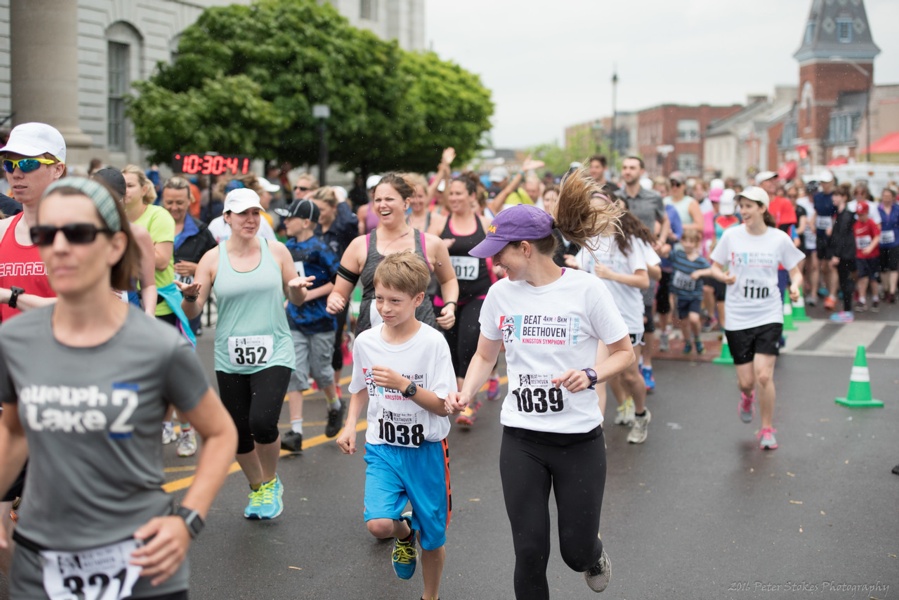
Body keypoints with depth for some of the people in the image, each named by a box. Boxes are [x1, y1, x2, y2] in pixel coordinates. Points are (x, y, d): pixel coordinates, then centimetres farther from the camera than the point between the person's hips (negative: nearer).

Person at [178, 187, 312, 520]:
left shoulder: (276, 251, 2)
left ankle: (271, 483, 10)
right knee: (239, 433, 7)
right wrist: (190, 296, -22)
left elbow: (296, 300, 10)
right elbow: (193, 311, 0)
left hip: (273, 354, -2)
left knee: (262, 422, -20)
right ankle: (256, 489, 35)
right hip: (230, 359, 2)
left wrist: (297, 288, -12)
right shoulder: (213, 259, 0)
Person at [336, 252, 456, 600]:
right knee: (378, 524, -17)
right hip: (382, 448, 2)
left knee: (432, 538, 8)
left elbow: (442, 406, -14)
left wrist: (404, 385, -27)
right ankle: (404, 533, 20)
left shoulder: (432, 343, -13)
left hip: (425, 450, -2)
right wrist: (350, 427, 1)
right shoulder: (365, 341, -2)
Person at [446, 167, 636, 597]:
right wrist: (465, 394, -6)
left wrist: (591, 375, -22)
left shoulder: (586, 288, -12)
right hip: (521, 440, 3)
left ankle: (594, 555, 43)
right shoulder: (501, 293, -1)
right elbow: (485, 356, 12)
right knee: (530, 554, 3)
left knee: (576, 553, 6)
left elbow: (625, 353, -3)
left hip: (579, 438, -3)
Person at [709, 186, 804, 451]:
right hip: (737, 317, 1)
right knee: (746, 380, 2)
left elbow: (796, 272, 6)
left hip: (768, 315, -1)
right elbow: (715, 267, 7)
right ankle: (747, 396, 42)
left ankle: (767, 429, 10)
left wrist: (795, 286, -15)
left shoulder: (780, 239, -3)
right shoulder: (731, 235, -2)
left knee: (764, 376, -13)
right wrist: (724, 276, -15)